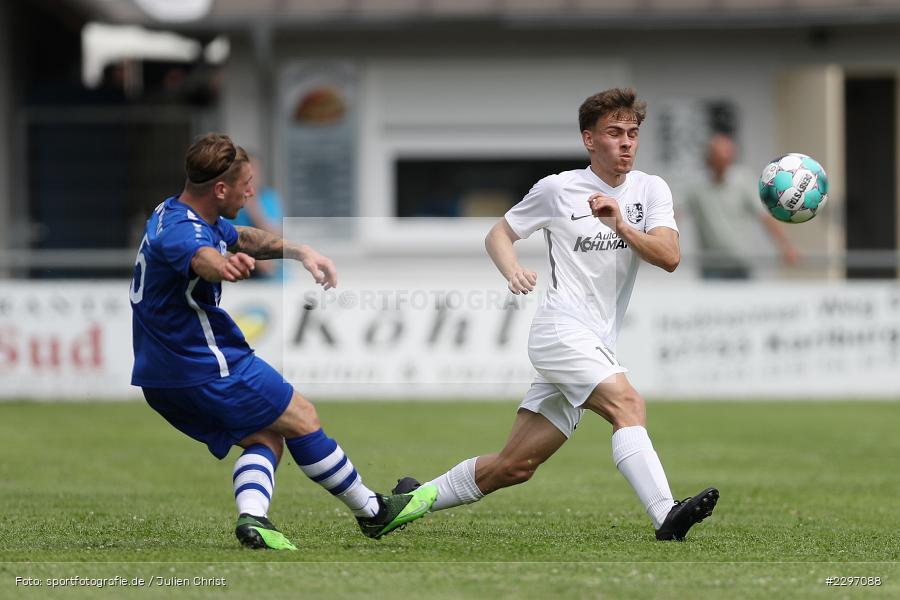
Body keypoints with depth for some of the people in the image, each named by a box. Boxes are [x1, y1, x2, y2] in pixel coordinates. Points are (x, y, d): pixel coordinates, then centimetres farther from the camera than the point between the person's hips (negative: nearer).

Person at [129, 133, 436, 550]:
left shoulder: (177, 212, 8)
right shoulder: (179, 230, -25)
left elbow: (243, 238, 24)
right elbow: (201, 257, -50)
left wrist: (298, 252, 17)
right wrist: (227, 265, -69)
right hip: (209, 370, -10)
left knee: (265, 438, 12)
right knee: (301, 419, 4)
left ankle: (252, 516, -14)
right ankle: (373, 512, 15)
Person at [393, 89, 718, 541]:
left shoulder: (651, 190, 8)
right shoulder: (557, 190, 0)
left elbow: (669, 257, -5)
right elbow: (498, 234, 11)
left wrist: (622, 227, -20)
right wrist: (512, 270, -11)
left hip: (597, 346, 5)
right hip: (561, 330, -5)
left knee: (515, 465, 7)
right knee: (627, 403, -30)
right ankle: (666, 517, -44)